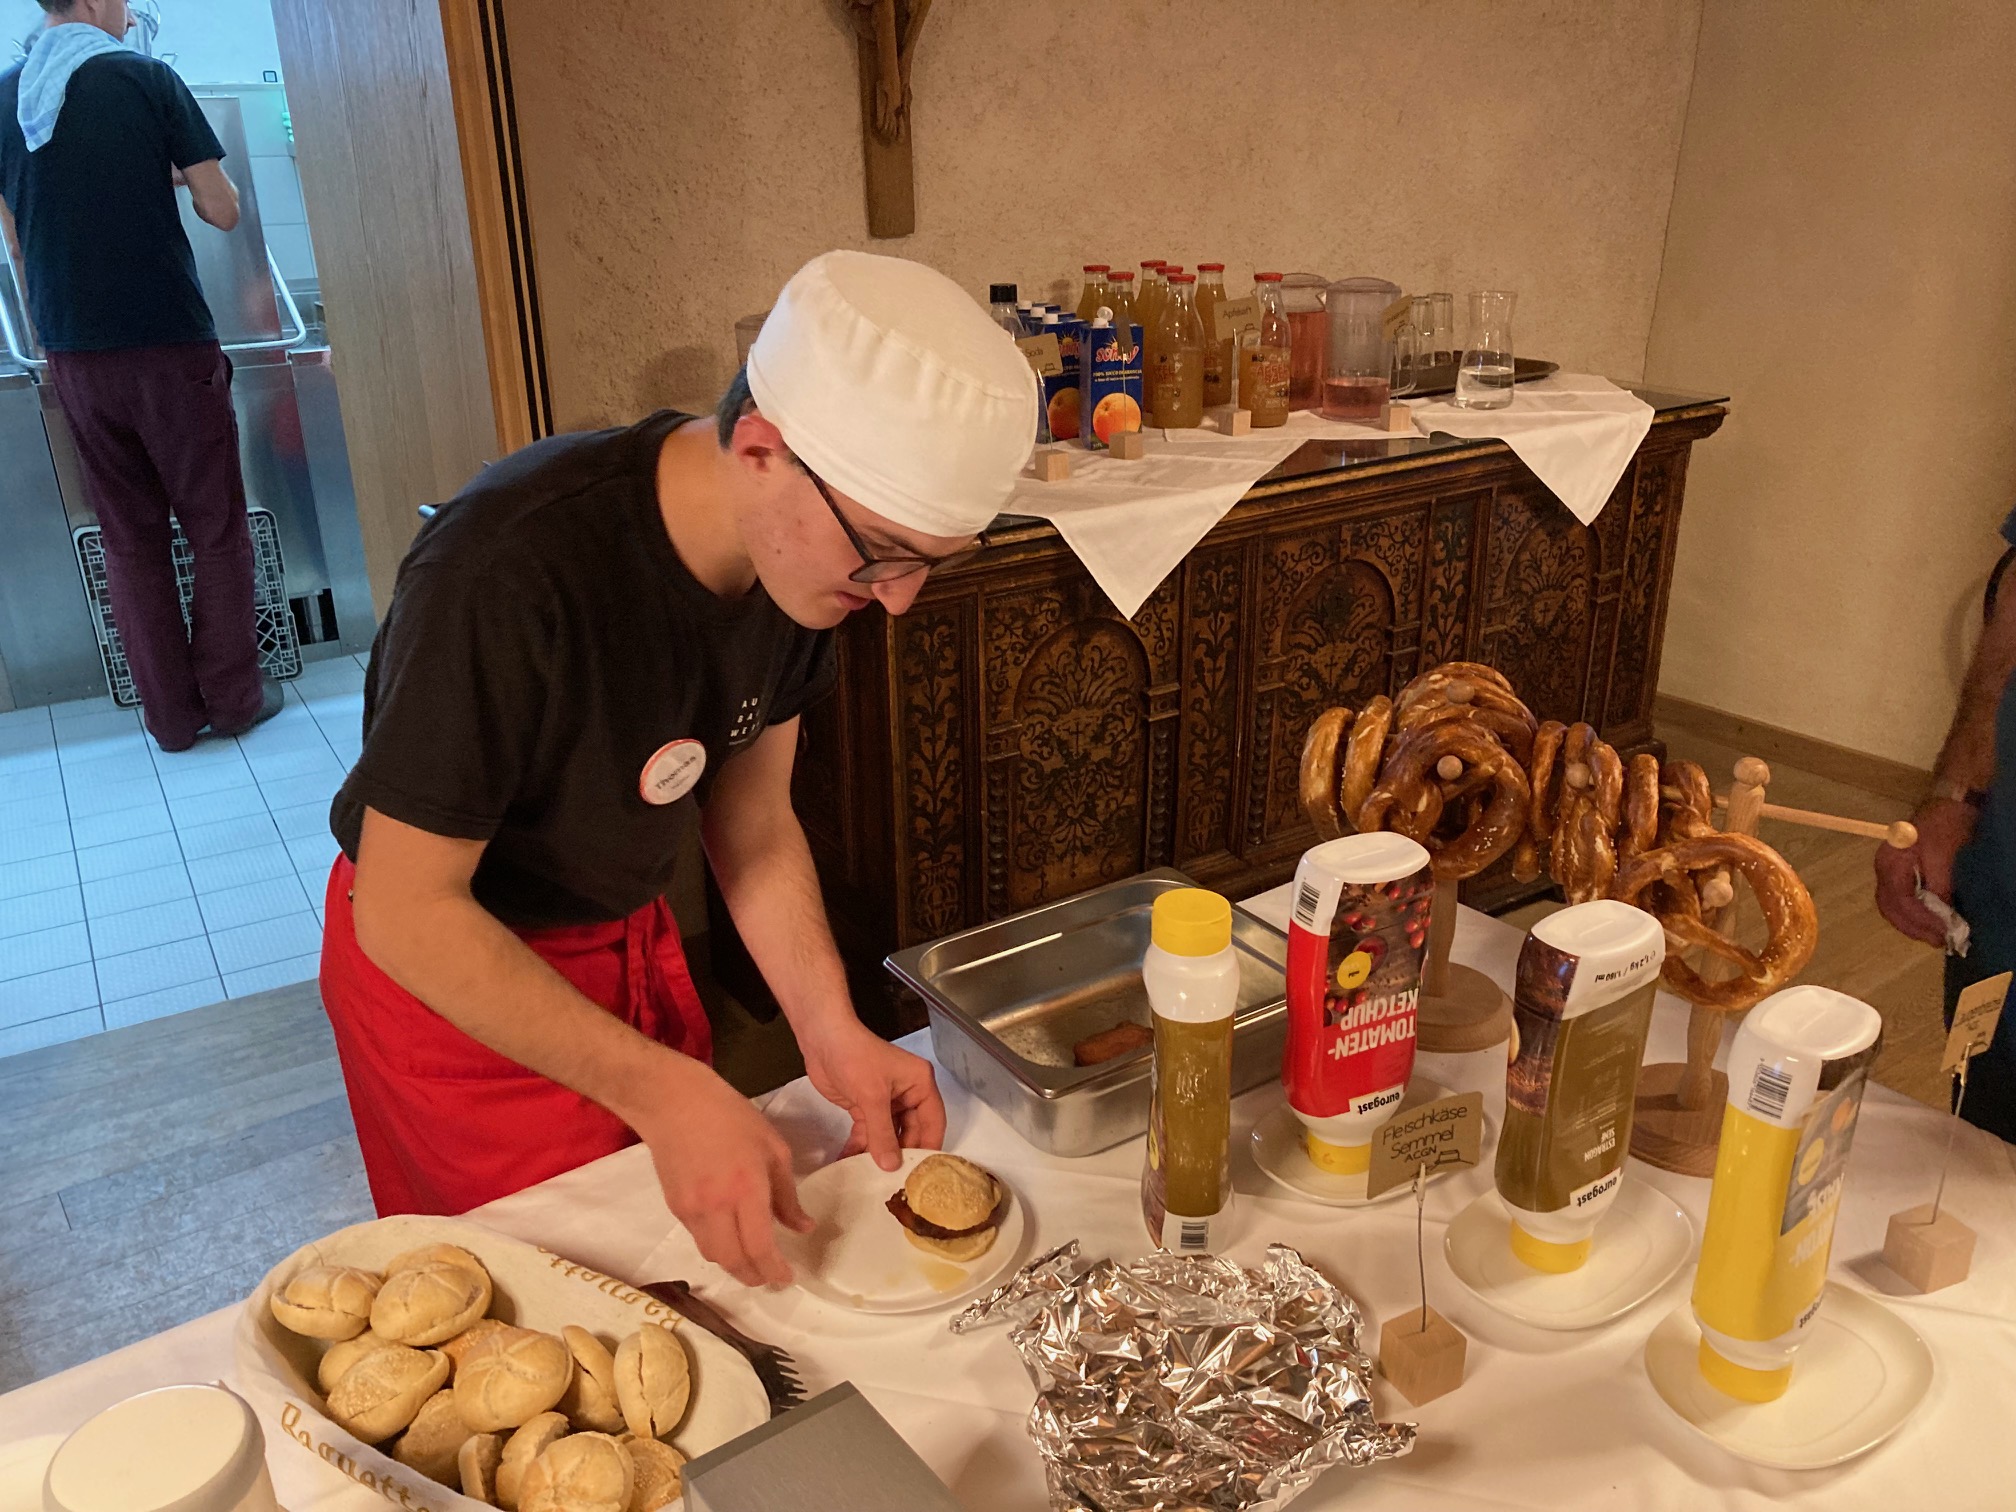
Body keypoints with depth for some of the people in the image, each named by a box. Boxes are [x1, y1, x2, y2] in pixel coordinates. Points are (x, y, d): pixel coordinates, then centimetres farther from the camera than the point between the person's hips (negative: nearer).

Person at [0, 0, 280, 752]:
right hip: (170, 346, -4)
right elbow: (224, 211, -6)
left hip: (73, 356, 4)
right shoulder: (149, 79, -7)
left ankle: (171, 713, 13)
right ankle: (233, 696, 11)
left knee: (128, 535, 10)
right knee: (215, 526, 7)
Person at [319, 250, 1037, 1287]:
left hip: (628, 933, 6)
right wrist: (664, 1093, -35)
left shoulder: (802, 547, -15)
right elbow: (407, 914, -29)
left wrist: (830, 1029, -17)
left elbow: (753, 823, -4)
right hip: (447, 967, -6)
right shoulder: (510, 570, -37)